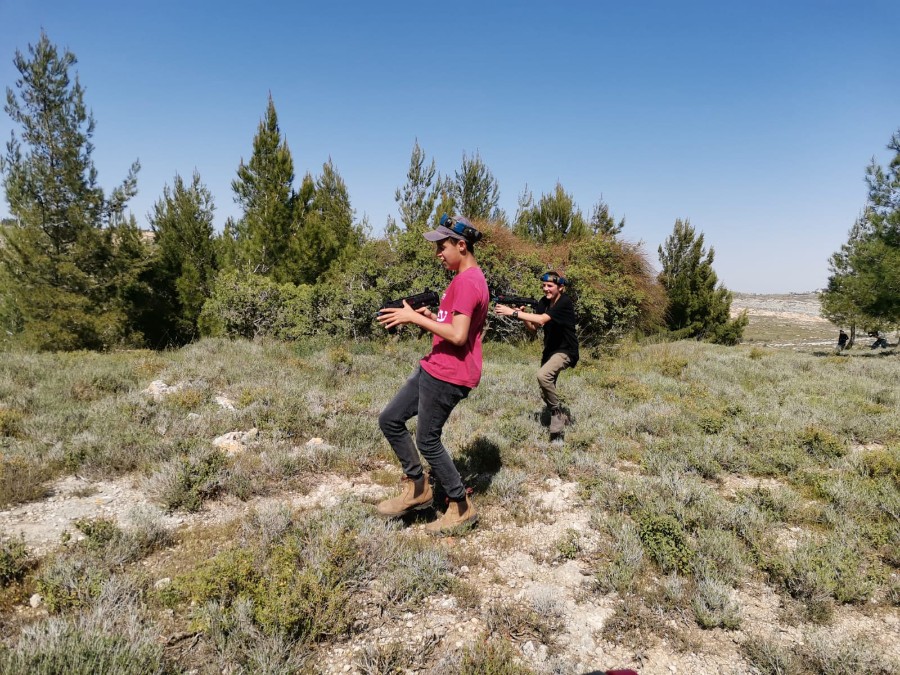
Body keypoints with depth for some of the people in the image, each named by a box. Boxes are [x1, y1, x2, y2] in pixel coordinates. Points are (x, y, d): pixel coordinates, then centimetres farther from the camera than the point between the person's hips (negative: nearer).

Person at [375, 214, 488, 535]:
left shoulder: (466, 282, -18)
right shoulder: (471, 279, 16)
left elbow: (458, 336, -26)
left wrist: (414, 317, -19)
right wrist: (431, 316, 9)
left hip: (448, 375, -11)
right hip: (434, 368, 11)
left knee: (428, 441, 2)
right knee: (390, 420, 13)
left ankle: (462, 508, 18)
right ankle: (417, 488, 24)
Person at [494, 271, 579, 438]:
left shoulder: (565, 302, -21)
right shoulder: (543, 302, 2)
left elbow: (541, 319, -33)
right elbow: (533, 327, -1)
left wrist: (514, 313, -35)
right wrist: (522, 314, -19)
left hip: (565, 351, -8)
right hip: (550, 350, 8)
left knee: (543, 375, -33)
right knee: (545, 393, 12)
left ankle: (556, 413, -14)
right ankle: (561, 418, 36)